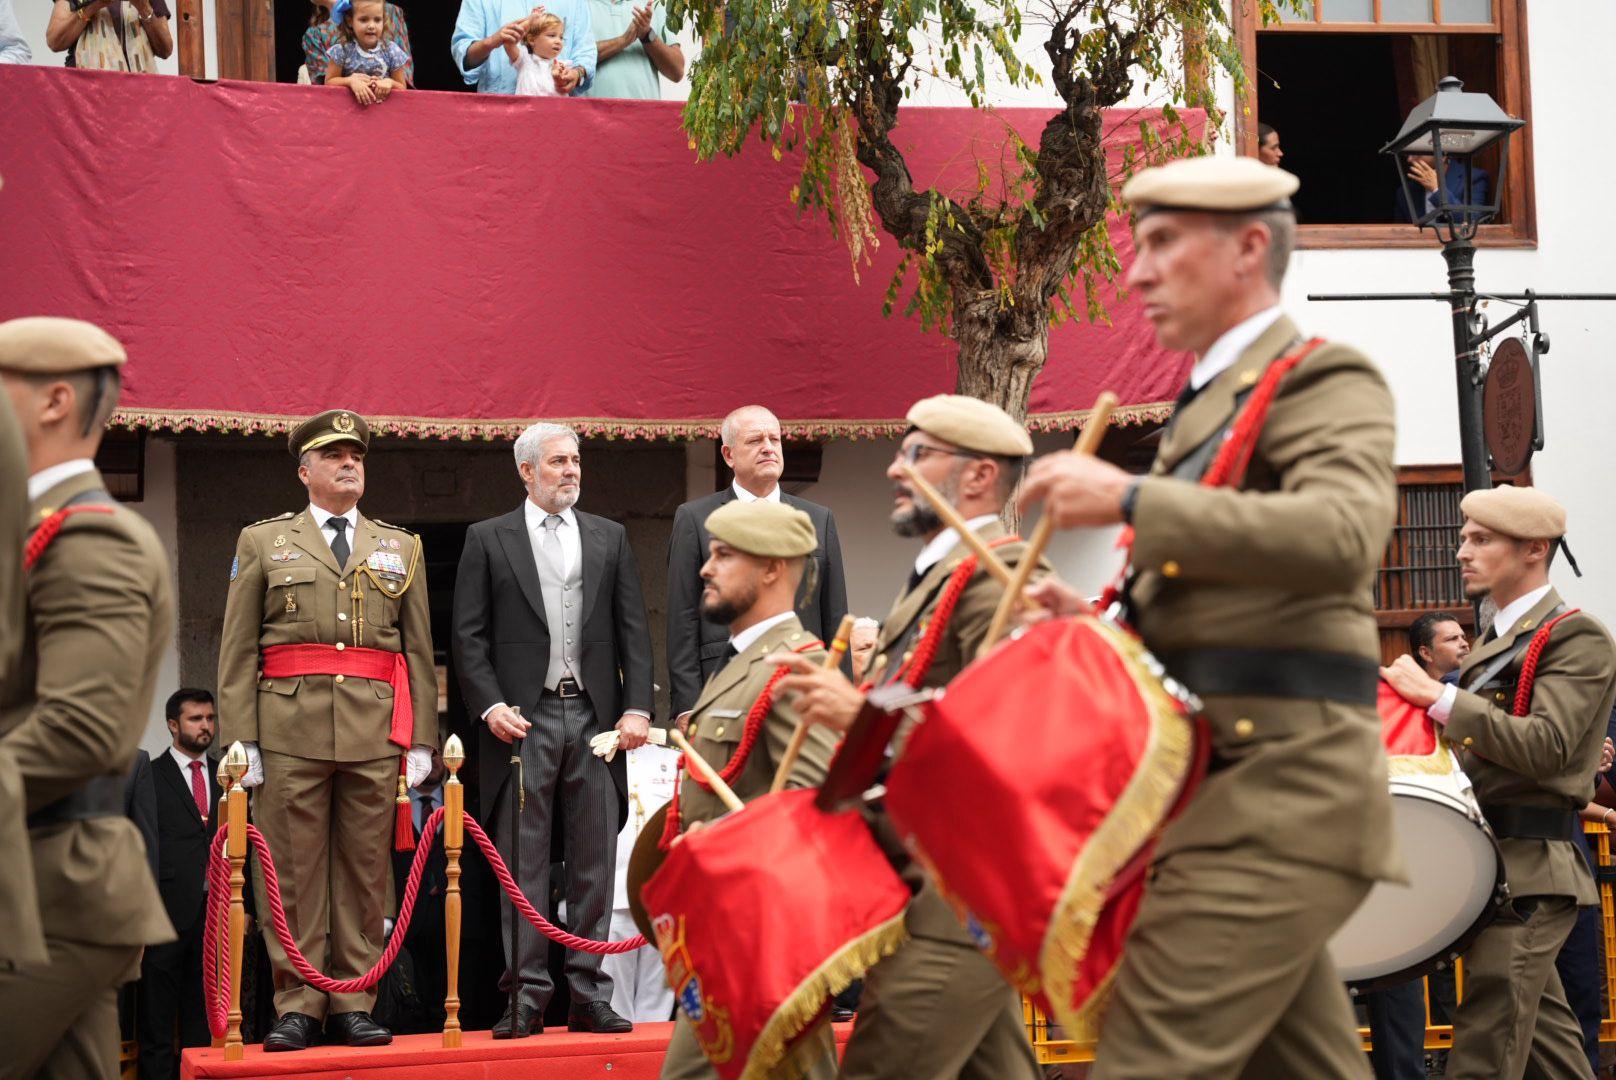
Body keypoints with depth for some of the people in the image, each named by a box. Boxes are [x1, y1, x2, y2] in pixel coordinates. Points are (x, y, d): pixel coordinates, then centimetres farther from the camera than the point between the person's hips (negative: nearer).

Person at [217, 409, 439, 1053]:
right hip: (290, 727, -2)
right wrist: (240, 739, -2)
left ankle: (352, 1005, 7)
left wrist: (421, 739, 5)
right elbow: (237, 650, 6)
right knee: (293, 872, -2)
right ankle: (297, 1006, 2)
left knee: (364, 871, 2)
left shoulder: (401, 548, 17)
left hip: (376, 731, 2)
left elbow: (419, 650, 13)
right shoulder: (263, 542, 12)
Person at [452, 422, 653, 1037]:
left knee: (594, 863, 3)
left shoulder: (610, 539, 14)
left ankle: (588, 997, 8)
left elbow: (634, 632, 9)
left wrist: (636, 708, -2)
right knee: (523, 865, -1)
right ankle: (526, 998, 3)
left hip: (594, 718, 3)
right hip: (522, 720, -2)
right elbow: (469, 636, 2)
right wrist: (490, 705, -11)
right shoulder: (487, 540, 6)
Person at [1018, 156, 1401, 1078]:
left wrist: (1132, 499, -23)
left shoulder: (1322, 381, -4)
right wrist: (1100, 621, 9)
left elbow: (1341, 537, -24)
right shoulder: (1215, 399, 25)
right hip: (1238, 791, 10)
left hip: (1273, 787, -10)